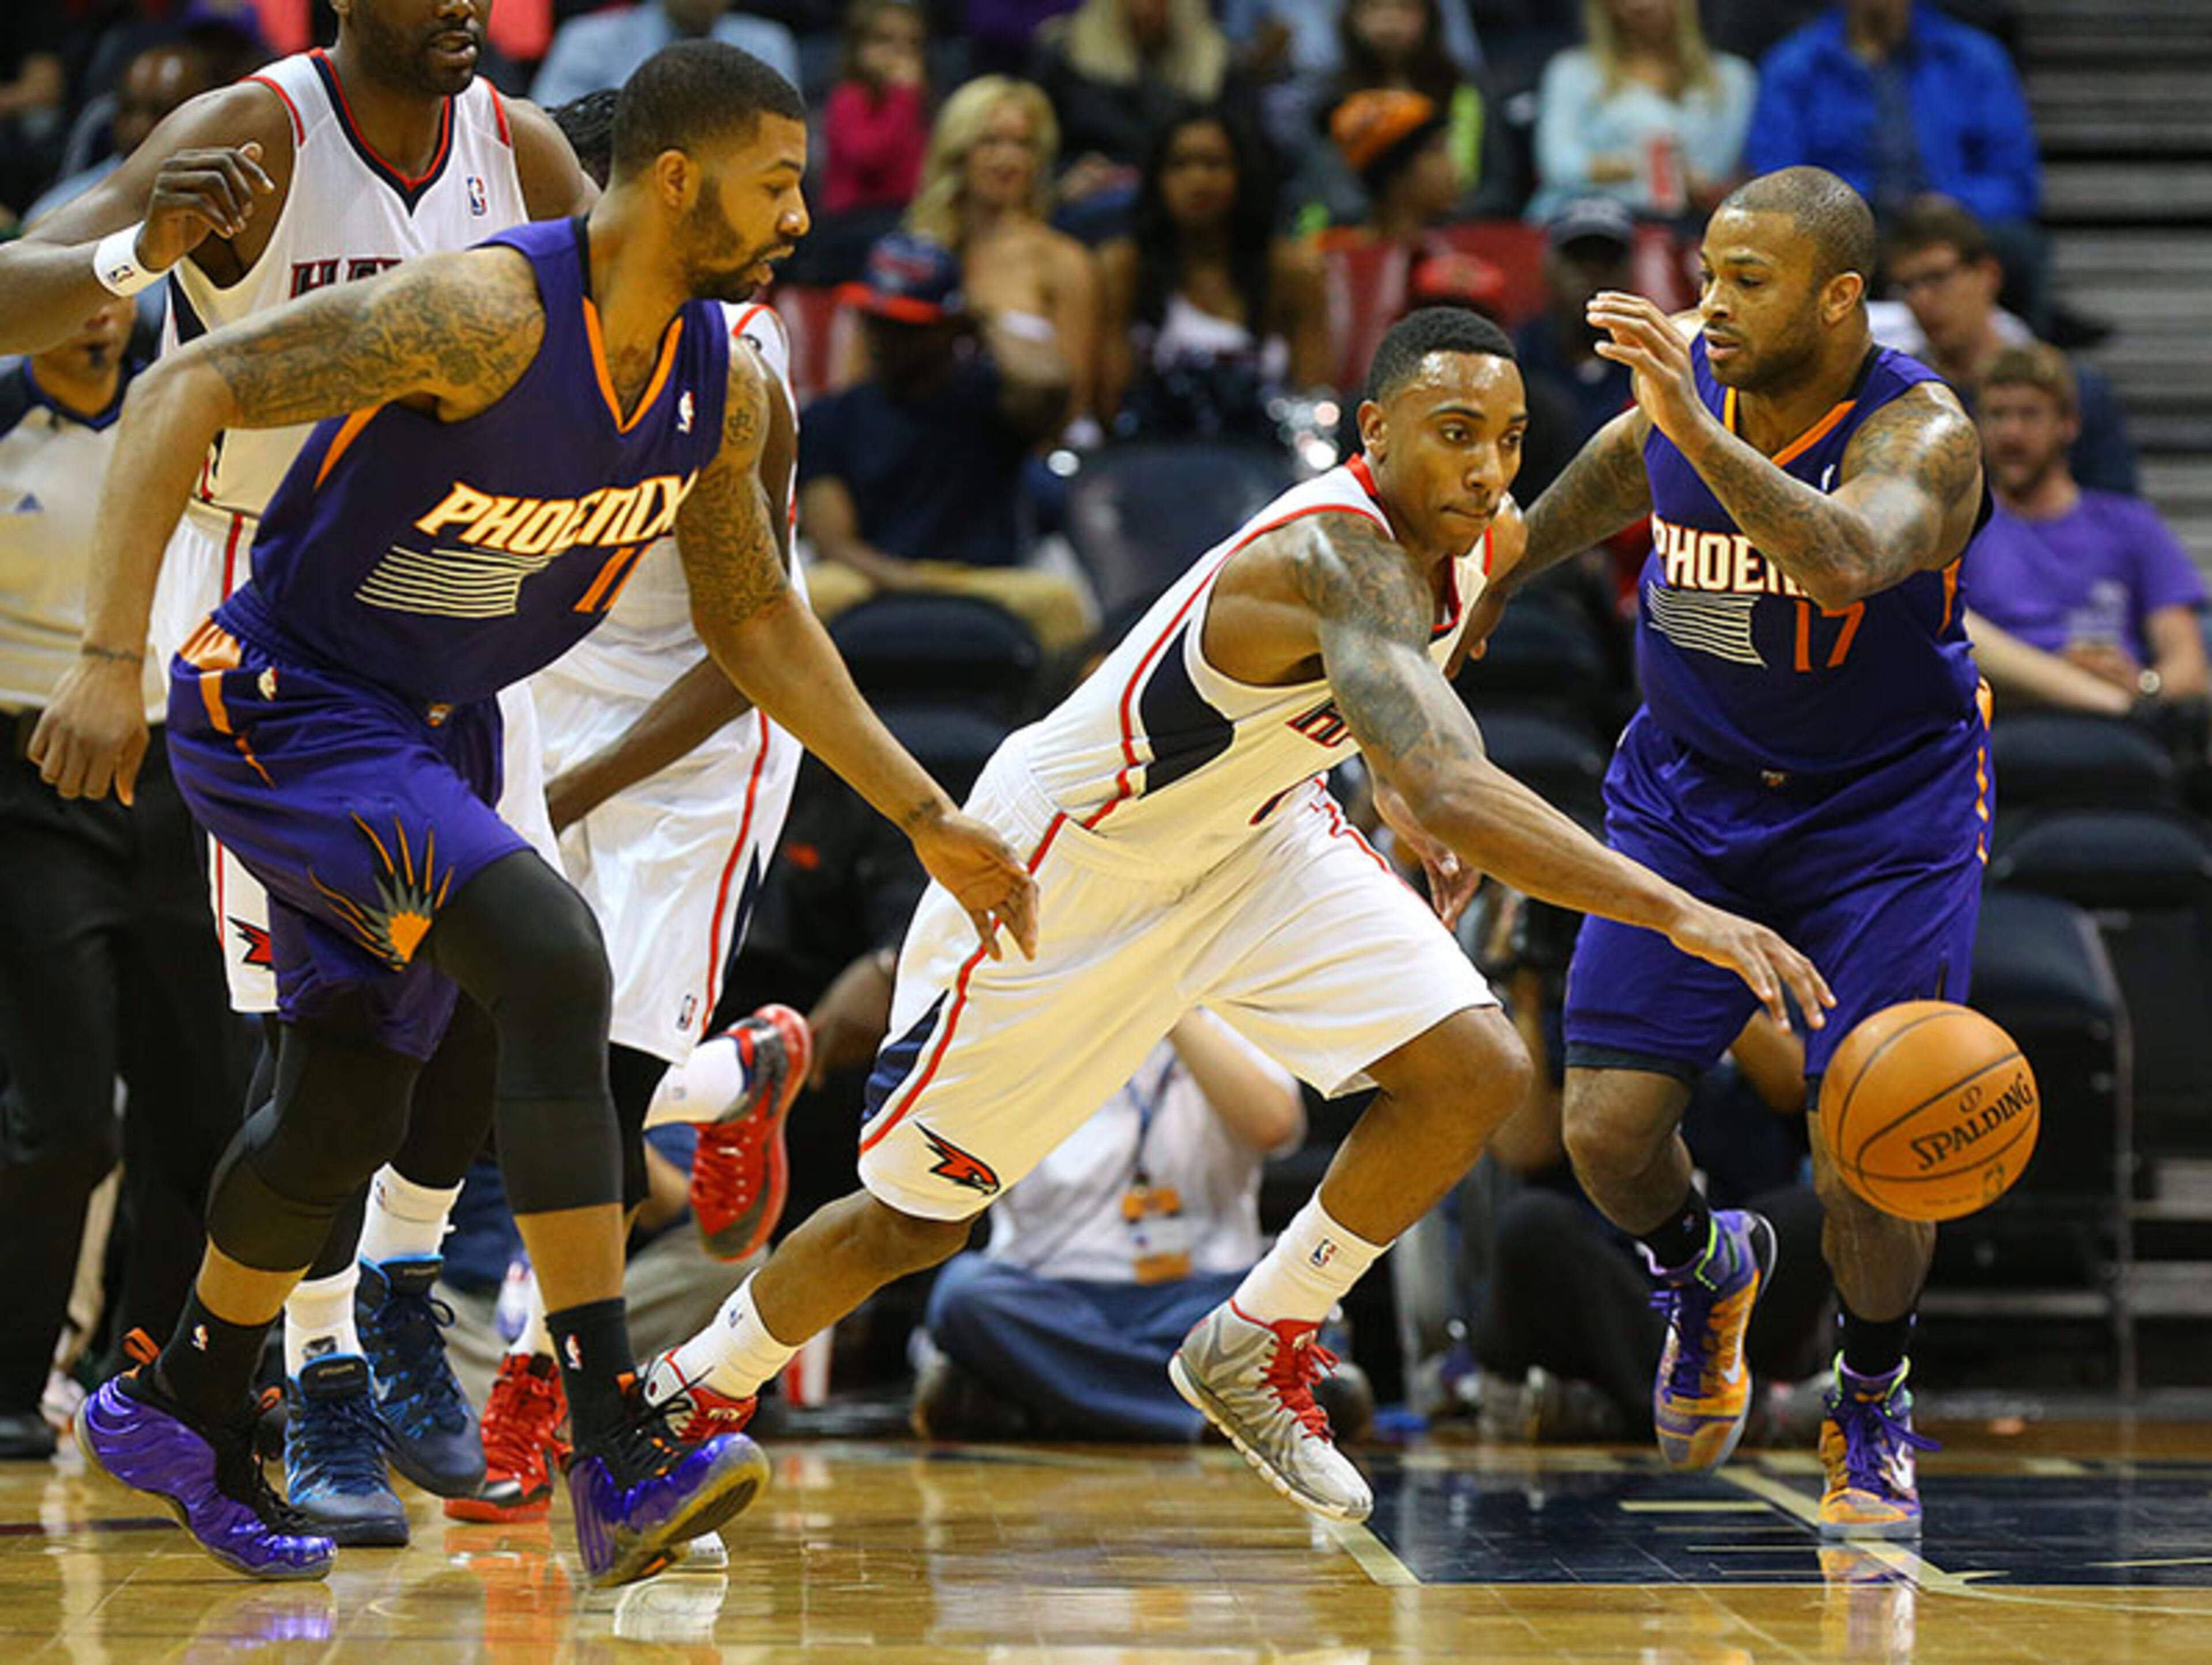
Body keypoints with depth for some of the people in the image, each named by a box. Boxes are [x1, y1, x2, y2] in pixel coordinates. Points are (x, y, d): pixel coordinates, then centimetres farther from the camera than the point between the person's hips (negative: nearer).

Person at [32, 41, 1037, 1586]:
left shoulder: (720, 384, -3)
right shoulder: (484, 314, -27)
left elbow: (753, 617, 13)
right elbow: (184, 392, -27)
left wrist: (925, 815, 11)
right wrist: (110, 658, -34)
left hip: (429, 741, 9)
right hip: (281, 709, -9)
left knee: (345, 1112, 16)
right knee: (551, 954, -27)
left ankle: (182, 1412, 42)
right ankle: (617, 1454, -29)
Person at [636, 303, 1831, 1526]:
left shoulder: (1485, 542, -11)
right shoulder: (1338, 557, -38)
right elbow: (1454, 793, -53)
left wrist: (1406, 790, 11)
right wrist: (1676, 912, -59)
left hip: (1249, 838, 7)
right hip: (1065, 863, -7)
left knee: (1477, 1071, -14)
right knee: (916, 1219, 7)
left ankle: (1253, 1353, 5)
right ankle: (695, 1392, 35)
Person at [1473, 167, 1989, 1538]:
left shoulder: (1919, 434, -26)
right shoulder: (1682, 374, -10)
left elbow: (1844, 564, -49)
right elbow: (1615, 469, 15)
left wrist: (1696, 431, -58)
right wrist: (1497, 577, 25)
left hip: (1884, 810, -4)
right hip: (1688, 793, 4)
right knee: (1610, 1130, -5)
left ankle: (1874, 1404, 18)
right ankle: (1707, 1273, 31)